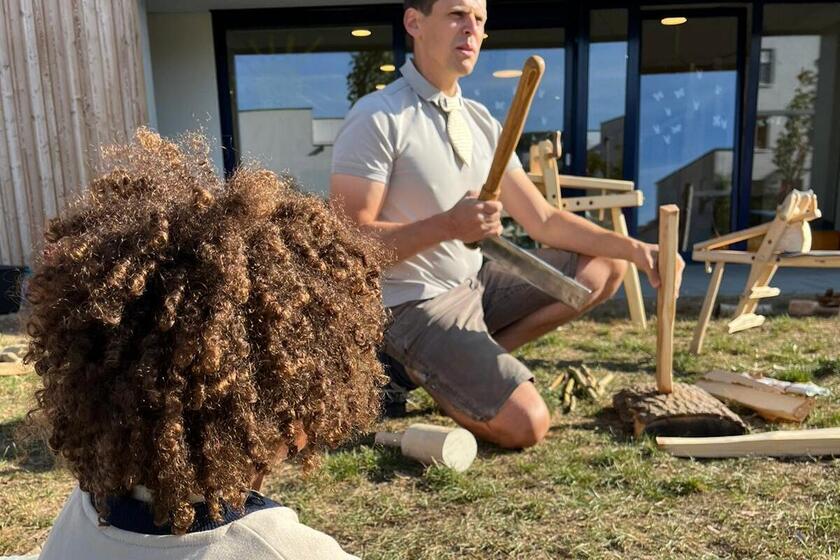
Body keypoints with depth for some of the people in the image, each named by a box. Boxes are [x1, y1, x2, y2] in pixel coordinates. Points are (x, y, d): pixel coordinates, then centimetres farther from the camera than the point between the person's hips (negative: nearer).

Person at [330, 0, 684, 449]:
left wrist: (635, 250, -4)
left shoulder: (481, 121, 6)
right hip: (412, 306, -8)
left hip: (475, 283, 8)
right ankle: (415, 369, 6)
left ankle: (468, 360, 1)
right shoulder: (377, 120, -15)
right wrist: (448, 226, -29)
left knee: (607, 267, 6)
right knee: (526, 424, -19)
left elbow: (544, 220, 6)